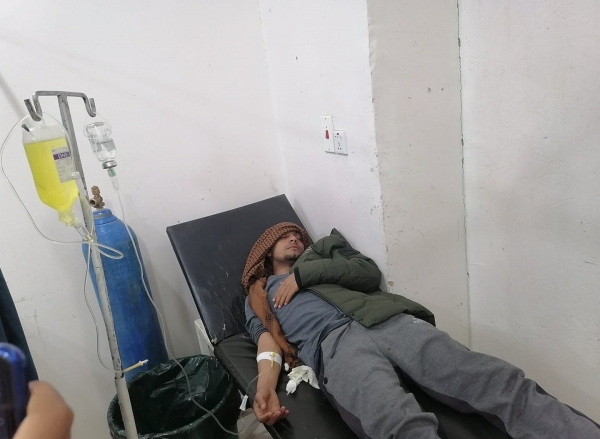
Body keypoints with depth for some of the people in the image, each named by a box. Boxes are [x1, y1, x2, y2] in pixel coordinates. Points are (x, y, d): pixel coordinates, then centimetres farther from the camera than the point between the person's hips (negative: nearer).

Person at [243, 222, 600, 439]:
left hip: (386, 320, 3)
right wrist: (265, 387, -10)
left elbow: (370, 274, 16)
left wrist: (304, 272, 8)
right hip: (333, 343, -3)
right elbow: (269, 343, 13)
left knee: (502, 384, -22)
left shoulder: (320, 252, 34)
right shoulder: (257, 297, 31)